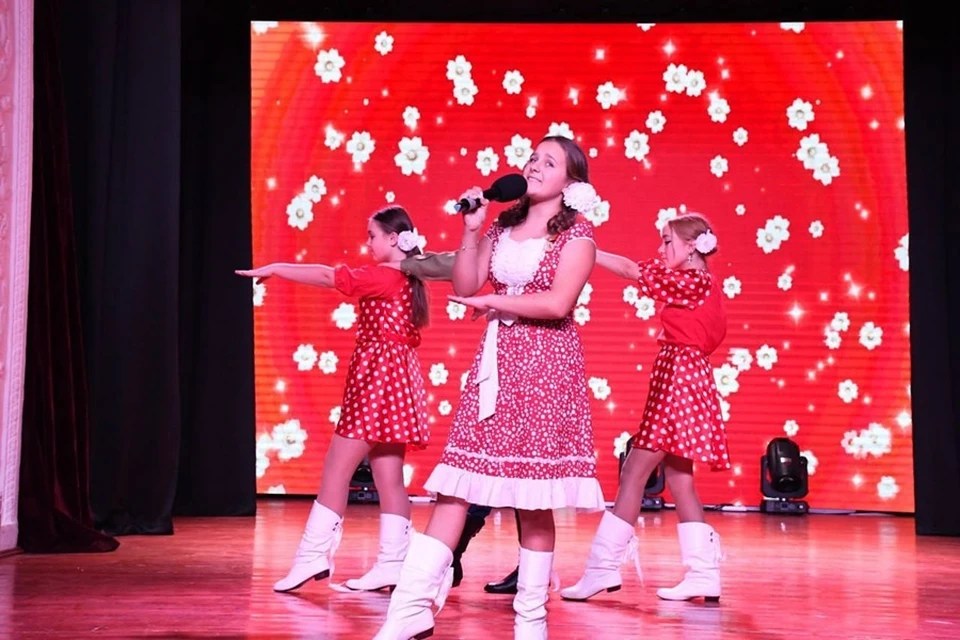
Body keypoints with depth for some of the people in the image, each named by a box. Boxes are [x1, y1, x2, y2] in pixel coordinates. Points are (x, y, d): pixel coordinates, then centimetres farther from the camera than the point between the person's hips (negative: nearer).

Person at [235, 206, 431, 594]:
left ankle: (312, 556, -6)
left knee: (336, 471, -6)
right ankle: (393, 564, 5)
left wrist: (274, 269, -9)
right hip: (394, 382, 9)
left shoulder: (383, 277, -13)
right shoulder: (407, 279, 13)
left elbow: (328, 277, -15)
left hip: (375, 381, -9)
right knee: (389, 477, 6)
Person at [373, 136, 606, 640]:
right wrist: (471, 230, 0)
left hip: (546, 363, -5)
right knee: (454, 484, -3)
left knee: (532, 494, -2)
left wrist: (493, 302, -6)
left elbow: (557, 303, -15)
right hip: (496, 360, 5)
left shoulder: (576, 234, -2)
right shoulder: (503, 228, 15)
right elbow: (464, 288, 9)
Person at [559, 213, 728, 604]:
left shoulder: (692, 282, -12)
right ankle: (703, 574, 7)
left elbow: (631, 270, -13)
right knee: (677, 477, 8)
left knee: (634, 472, -8)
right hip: (683, 379, 10)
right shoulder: (700, 284, 17)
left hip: (677, 381, -10)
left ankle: (603, 567, -7)